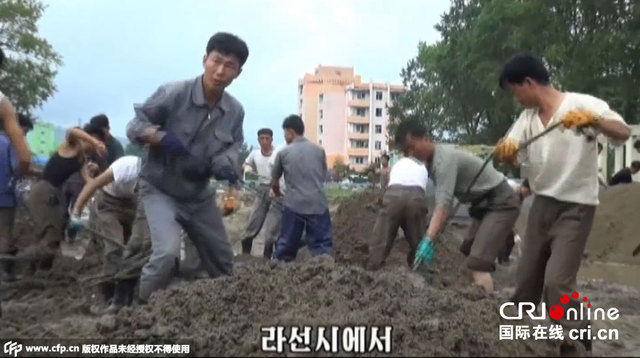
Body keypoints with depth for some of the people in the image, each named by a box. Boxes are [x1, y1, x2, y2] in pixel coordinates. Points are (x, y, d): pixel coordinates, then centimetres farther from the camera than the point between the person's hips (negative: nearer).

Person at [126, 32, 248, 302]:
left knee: (222, 261, 15)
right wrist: (161, 137, -34)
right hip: (160, 189, -5)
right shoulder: (173, 93, -22)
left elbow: (233, 147, -5)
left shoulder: (235, 111, -8)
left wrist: (226, 166, -29)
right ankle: (142, 307, -1)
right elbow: (135, 125, -13)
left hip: (199, 195, 5)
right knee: (167, 253, -26)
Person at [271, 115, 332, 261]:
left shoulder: (283, 153, 4)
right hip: (318, 204, 1)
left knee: (285, 245, 10)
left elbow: (274, 183, 15)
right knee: (322, 245, 2)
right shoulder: (319, 150, 9)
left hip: (293, 204, 0)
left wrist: (279, 195, 36)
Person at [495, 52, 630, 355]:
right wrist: (505, 150, -23)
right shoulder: (527, 117, 6)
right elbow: (510, 157, 1)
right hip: (542, 205, 6)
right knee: (526, 278, 12)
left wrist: (593, 120, -41)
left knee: (556, 282, -15)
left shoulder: (582, 104, -12)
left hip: (575, 208, -6)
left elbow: (623, 133, -21)